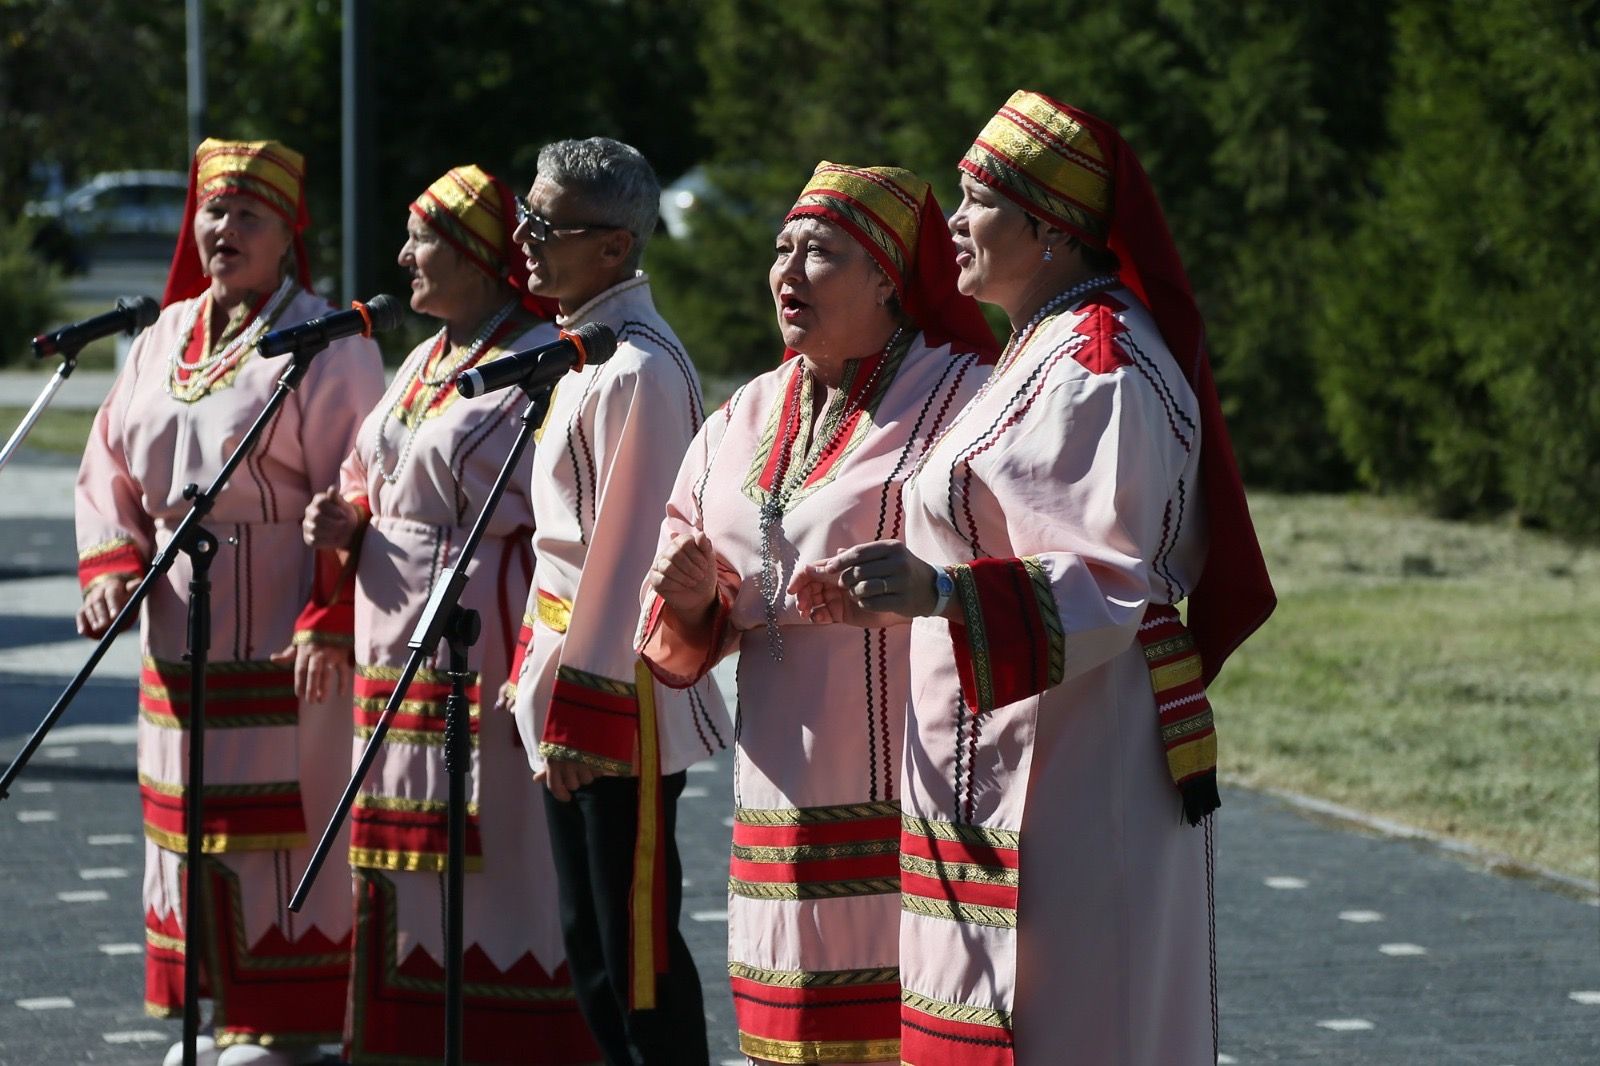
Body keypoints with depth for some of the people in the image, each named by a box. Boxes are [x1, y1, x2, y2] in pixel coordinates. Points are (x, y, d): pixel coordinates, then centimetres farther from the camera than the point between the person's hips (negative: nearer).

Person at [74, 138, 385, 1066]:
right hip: (182, 639, 7)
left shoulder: (328, 345, -8)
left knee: (283, 824, -5)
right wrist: (112, 565, -3)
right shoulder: (165, 340, 12)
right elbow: (111, 467, 15)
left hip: (286, 648, -7)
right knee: (190, 815, 10)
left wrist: (328, 625, -20)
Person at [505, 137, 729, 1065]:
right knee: (589, 936, 14)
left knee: (637, 937, -4)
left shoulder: (638, 370, -18)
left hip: (619, 694, -10)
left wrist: (581, 703, -19)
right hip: (567, 660, 10)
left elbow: (628, 544, -20)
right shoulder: (584, 352, 12)